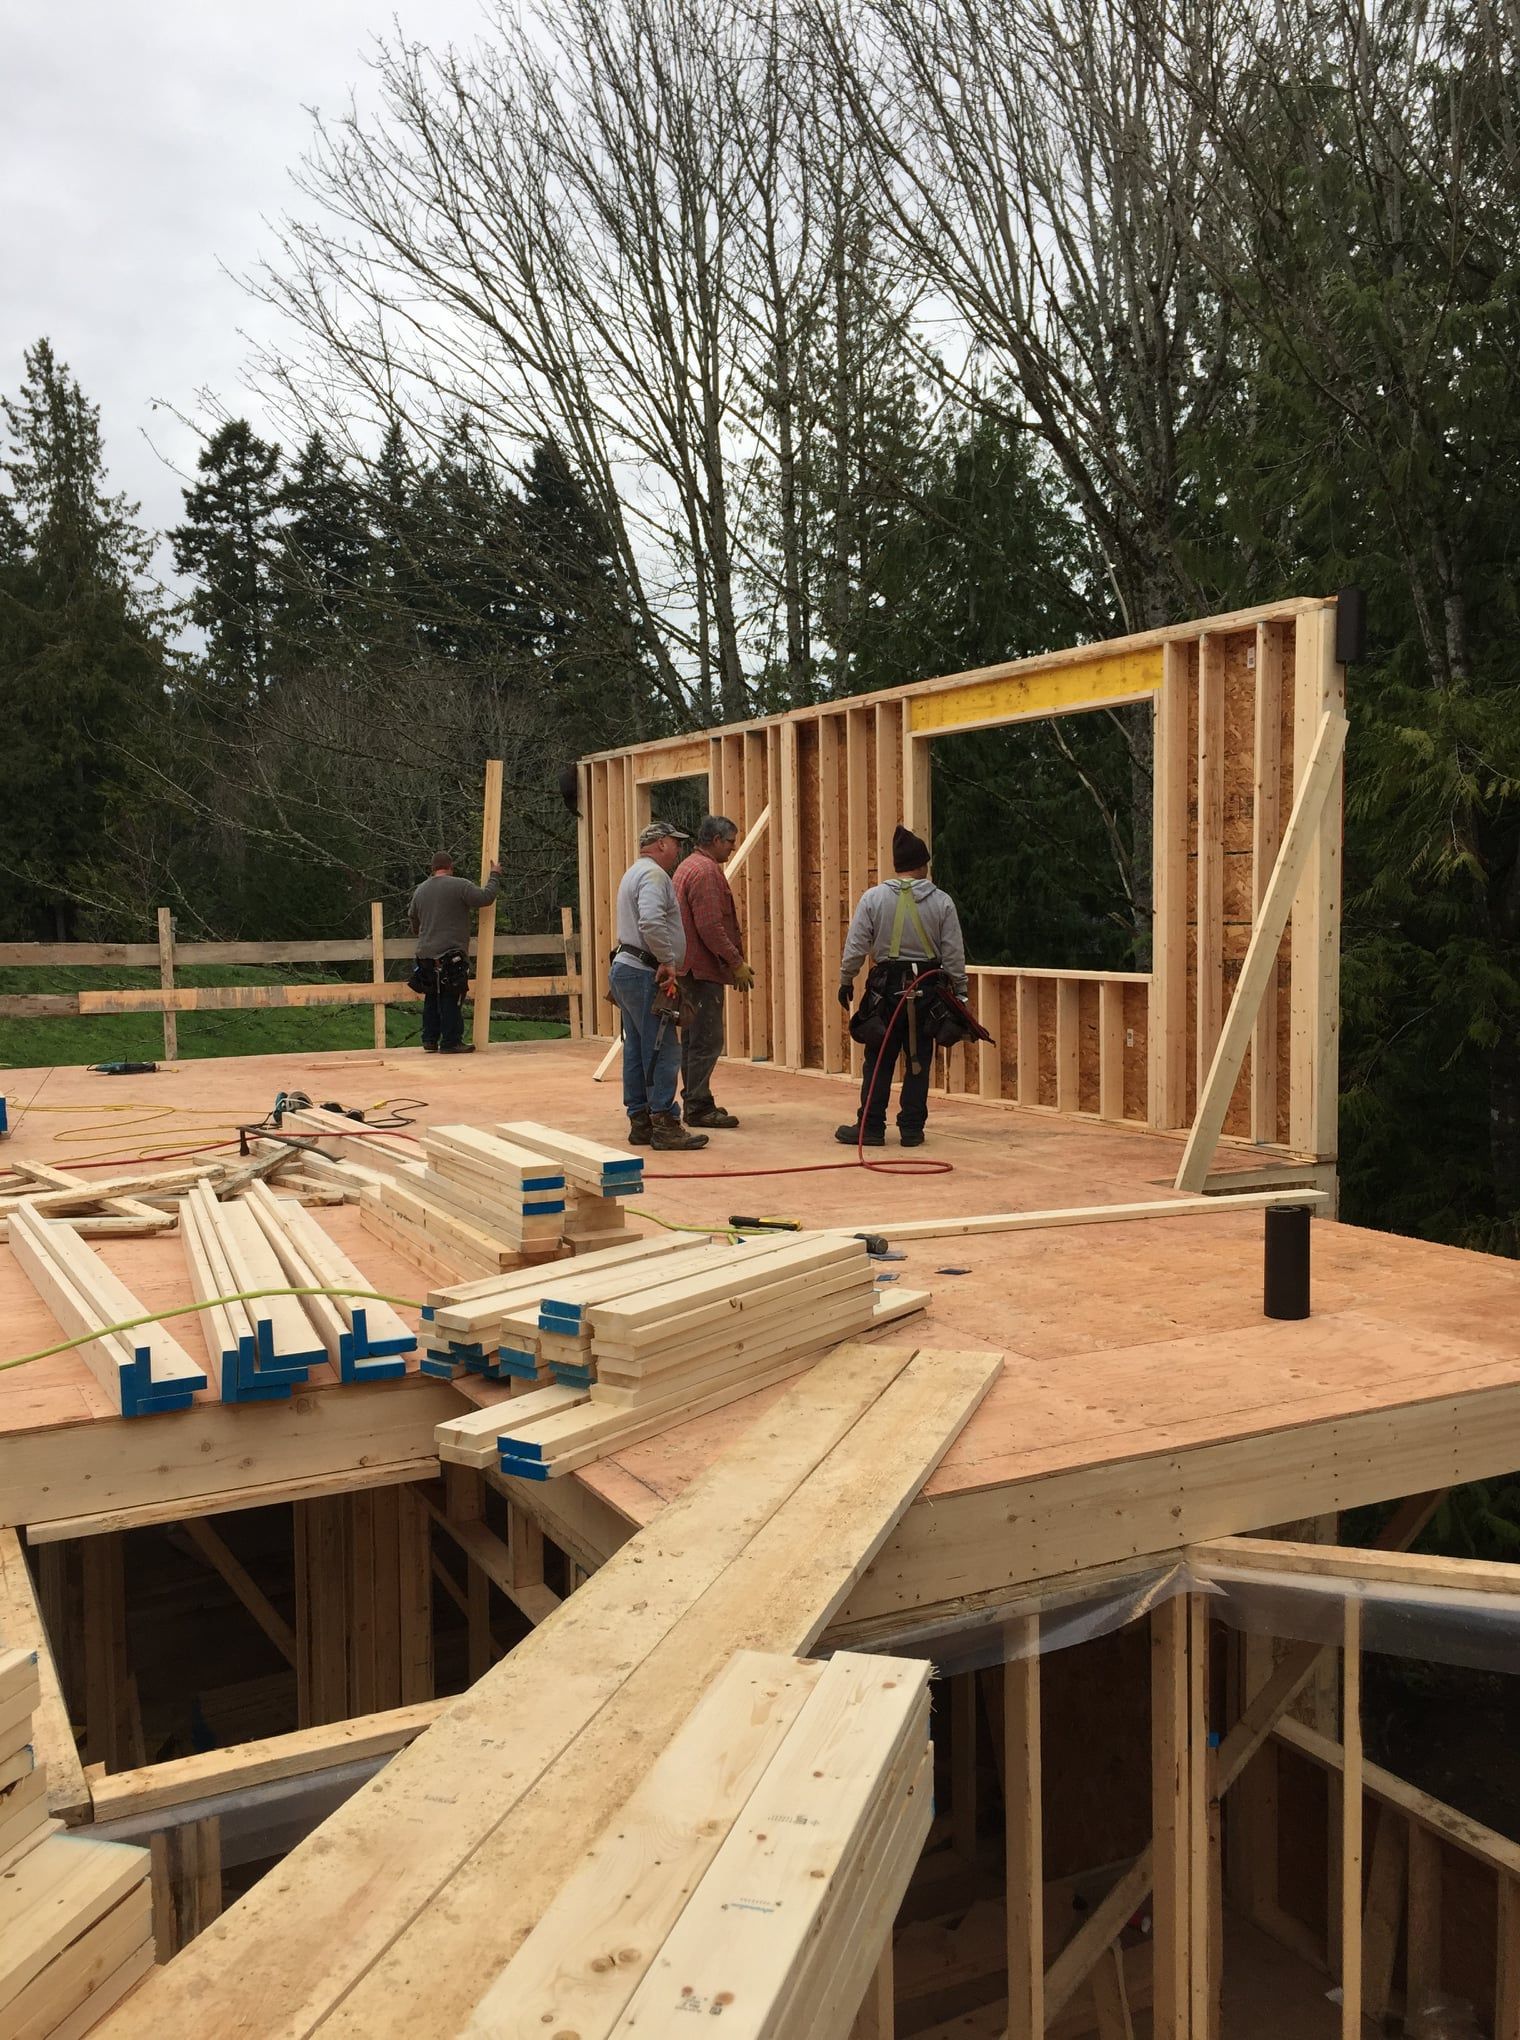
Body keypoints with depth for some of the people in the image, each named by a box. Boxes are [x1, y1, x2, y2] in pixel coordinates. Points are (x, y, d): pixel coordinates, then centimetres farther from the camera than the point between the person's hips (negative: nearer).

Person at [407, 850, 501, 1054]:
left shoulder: (420, 890, 14)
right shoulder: (459, 885, -8)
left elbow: (412, 920, 26)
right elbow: (485, 897, -12)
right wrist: (494, 876, 4)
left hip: (425, 954, 6)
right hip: (451, 954, -6)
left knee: (431, 998, 14)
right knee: (450, 999, -3)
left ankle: (430, 1039, 16)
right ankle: (451, 1042, -2)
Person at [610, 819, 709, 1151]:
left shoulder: (635, 873, 22)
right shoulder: (653, 874, -13)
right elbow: (651, 922, -29)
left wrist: (664, 962, 21)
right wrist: (668, 961, -20)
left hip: (626, 969, 11)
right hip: (645, 974, -11)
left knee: (637, 1050, 11)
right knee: (663, 1051, -9)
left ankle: (640, 1123, 15)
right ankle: (664, 1125, -9)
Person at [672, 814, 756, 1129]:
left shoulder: (688, 867, 19)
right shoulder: (706, 871, -15)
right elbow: (710, 927, -22)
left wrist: (734, 962, 22)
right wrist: (737, 963, -15)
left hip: (691, 968, 11)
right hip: (703, 969, -11)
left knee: (694, 1038, 14)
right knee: (707, 1040, -7)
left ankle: (694, 1102, 21)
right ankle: (698, 1107, -4)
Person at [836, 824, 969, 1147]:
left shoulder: (873, 897, -5)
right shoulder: (942, 902, -2)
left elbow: (856, 945, -3)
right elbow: (954, 953, 0)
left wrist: (845, 981, 9)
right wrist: (960, 991, 9)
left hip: (886, 986, -1)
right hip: (926, 987, 1)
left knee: (879, 1060, 6)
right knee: (918, 1061, 7)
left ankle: (871, 1127, 7)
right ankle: (911, 1129, 10)